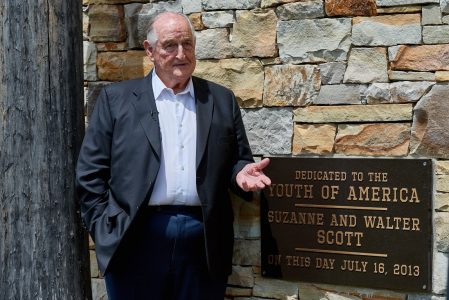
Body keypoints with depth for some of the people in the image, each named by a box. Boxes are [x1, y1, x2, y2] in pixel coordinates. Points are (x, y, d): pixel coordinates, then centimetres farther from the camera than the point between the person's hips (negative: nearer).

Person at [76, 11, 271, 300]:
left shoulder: (221, 100, 11)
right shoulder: (117, 98, 5)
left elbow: (237, 160, 15)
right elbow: (91, 171, 4)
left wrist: (241, 173, -8)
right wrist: (105, 229, -4)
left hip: (204, 241, 2)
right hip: (136, 240, -1)